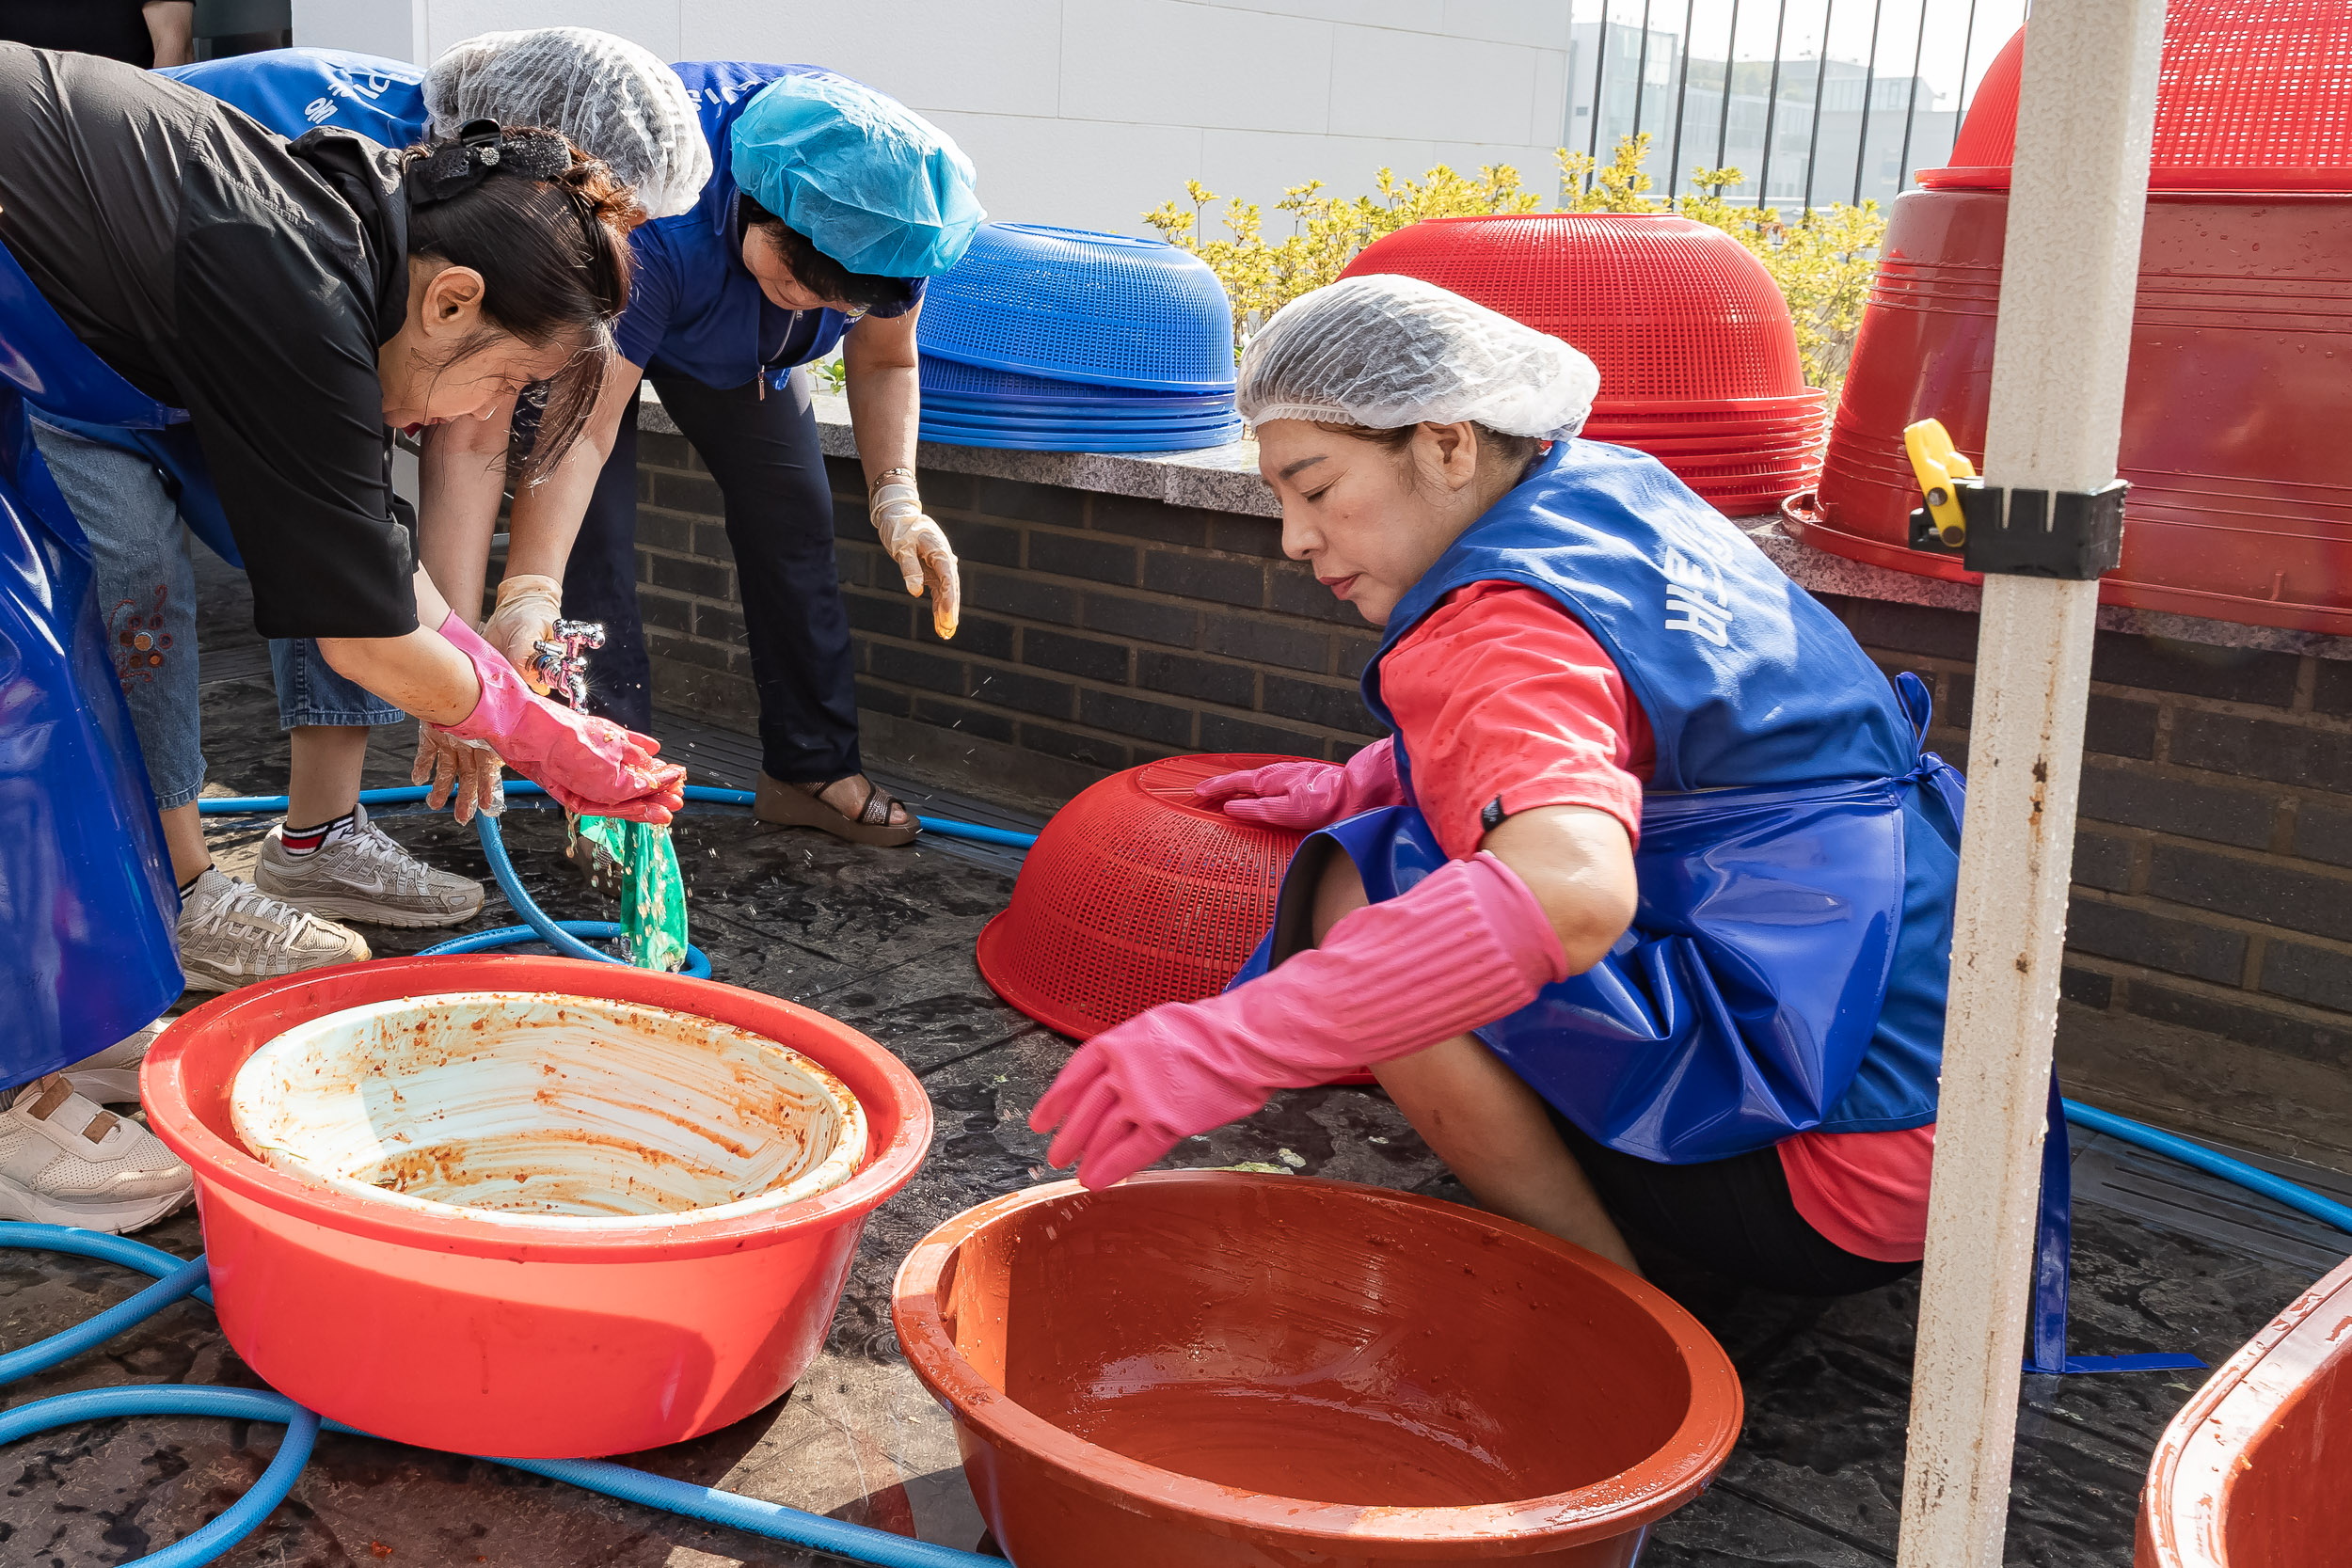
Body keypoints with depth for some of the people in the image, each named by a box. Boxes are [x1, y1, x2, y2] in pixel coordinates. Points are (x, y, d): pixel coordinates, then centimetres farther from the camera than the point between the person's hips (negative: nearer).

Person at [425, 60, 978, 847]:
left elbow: (883, 362, -12)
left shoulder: (889, 212, -30)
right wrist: (527, 602, -54)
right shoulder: (653, 221, -46)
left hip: (731, 335, 5)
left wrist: (896, 497, -27)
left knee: (793, 517, 0)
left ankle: (811, 769, 12)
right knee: (590, 531, -17)